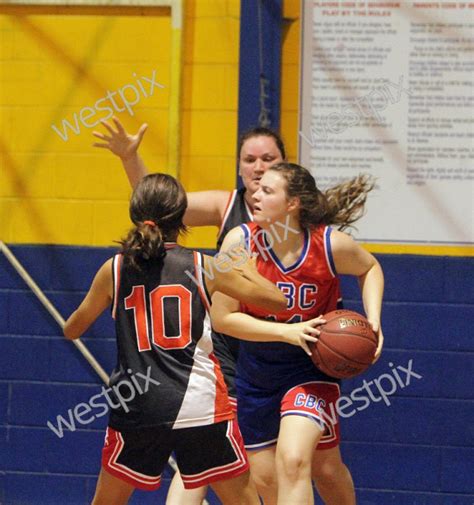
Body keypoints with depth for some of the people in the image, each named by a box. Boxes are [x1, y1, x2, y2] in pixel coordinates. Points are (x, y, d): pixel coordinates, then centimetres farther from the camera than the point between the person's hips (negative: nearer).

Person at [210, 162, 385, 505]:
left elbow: (369, 268, 6)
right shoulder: (240, 241, -17)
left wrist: (373, 319, -9)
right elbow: (222, 317, -15)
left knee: (292, 461, -22)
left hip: (311, 369, -3)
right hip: (257, 371, 3)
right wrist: (289, 331, -23)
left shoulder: (331, 244, -18)